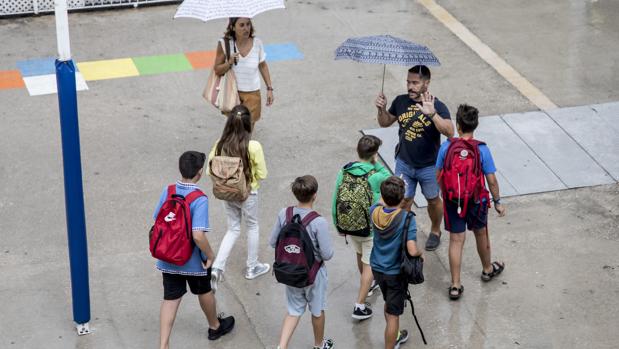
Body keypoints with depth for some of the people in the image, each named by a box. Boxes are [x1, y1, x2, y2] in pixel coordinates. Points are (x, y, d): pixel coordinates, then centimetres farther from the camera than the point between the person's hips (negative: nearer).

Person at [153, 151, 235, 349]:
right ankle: (215, 327, 45)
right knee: (204, 292, 21)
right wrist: (210, 255, -14)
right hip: (193, 260, -4)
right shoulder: (199, 199, -25)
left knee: (170, 299, 10)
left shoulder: (168, 191, -7)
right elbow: (198, 235, -31)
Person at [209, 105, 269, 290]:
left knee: (233, 229, 22)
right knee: (252, 227, 22)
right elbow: (262, 174, -15)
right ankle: (252, 268, 36)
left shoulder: (220, 144, -14)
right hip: (248, 195, -3)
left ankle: (217, 267, 7)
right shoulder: (254, 147, -24)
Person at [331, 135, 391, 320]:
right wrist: (376, 164, -7)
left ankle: (369, 284, 54)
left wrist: (338, 225, 11)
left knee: (360, 254, 30)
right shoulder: (376, 177, -23)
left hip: (348, 225, 5)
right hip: (371, 228, -5)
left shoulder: (344, 172, -10)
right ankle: (360, 306, 8)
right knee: (369, 264, 9)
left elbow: (336, 200, -2)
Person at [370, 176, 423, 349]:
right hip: (396, 273, -6)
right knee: (393, 314, 7)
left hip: (377, 268, 6)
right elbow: (412, 251, -31)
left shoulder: (375, 211, -12)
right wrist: (421, 253, -12)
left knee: (388, 303, 30)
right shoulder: (407, 218, -27)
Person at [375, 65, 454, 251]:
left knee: (433, 200, 18)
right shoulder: (400, 101, -7)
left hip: (429, 166, -3)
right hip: (404, 163, 3)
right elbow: (385, 123, 9)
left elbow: (449, 132, -35)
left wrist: (432, 114, -48)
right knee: (403, 200, 9)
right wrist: (381, 109, -13)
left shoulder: (437, 106, -21)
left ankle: (435, 231, 42)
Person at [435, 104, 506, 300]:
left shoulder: (446, 147, -13)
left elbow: (438, 175, -2)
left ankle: (455, 286, 10)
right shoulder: (482, 150, -17)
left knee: (456, 240, 8)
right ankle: (488, 269, 47)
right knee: (481, 234, 23)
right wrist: (497, 202, 3)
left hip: (452, 200, 0)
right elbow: (491, 180, -11)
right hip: (476, 201, 0)